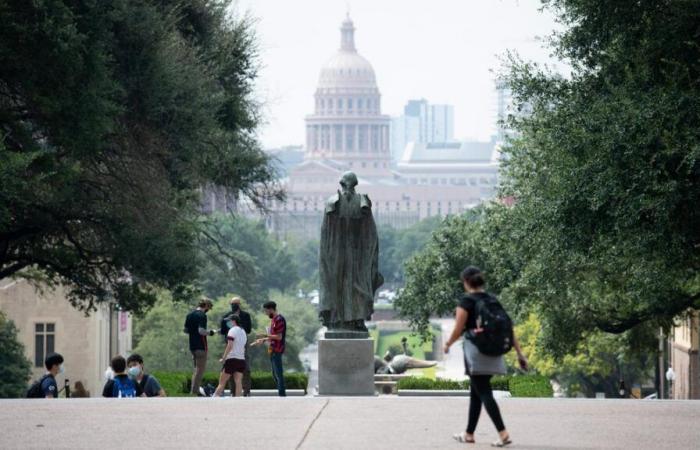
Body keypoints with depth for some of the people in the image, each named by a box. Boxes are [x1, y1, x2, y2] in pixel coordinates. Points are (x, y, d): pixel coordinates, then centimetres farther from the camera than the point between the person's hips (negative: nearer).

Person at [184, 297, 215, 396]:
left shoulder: (190, 315, 10)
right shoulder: (202, 316, -15)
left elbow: (186, 330, 15)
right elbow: (201, 331, -24)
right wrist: (209, 332, -8)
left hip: (192, 346, 8)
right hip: (201, 346, -8)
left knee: (197, 368, 17)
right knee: (200, 369, -1)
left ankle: (193, 390, 16)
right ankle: (195, 391, -1)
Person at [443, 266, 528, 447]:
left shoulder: (466, 301, -9)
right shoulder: (492, 300, 11)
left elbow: (458, 330, -9)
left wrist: (448, 344, 10)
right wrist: (519, 352, 10)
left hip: (476, 350, -7)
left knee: (484, 393, -8)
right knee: (476, 392, 18)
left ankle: (503, 434, -19)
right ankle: (469, 433, 25)